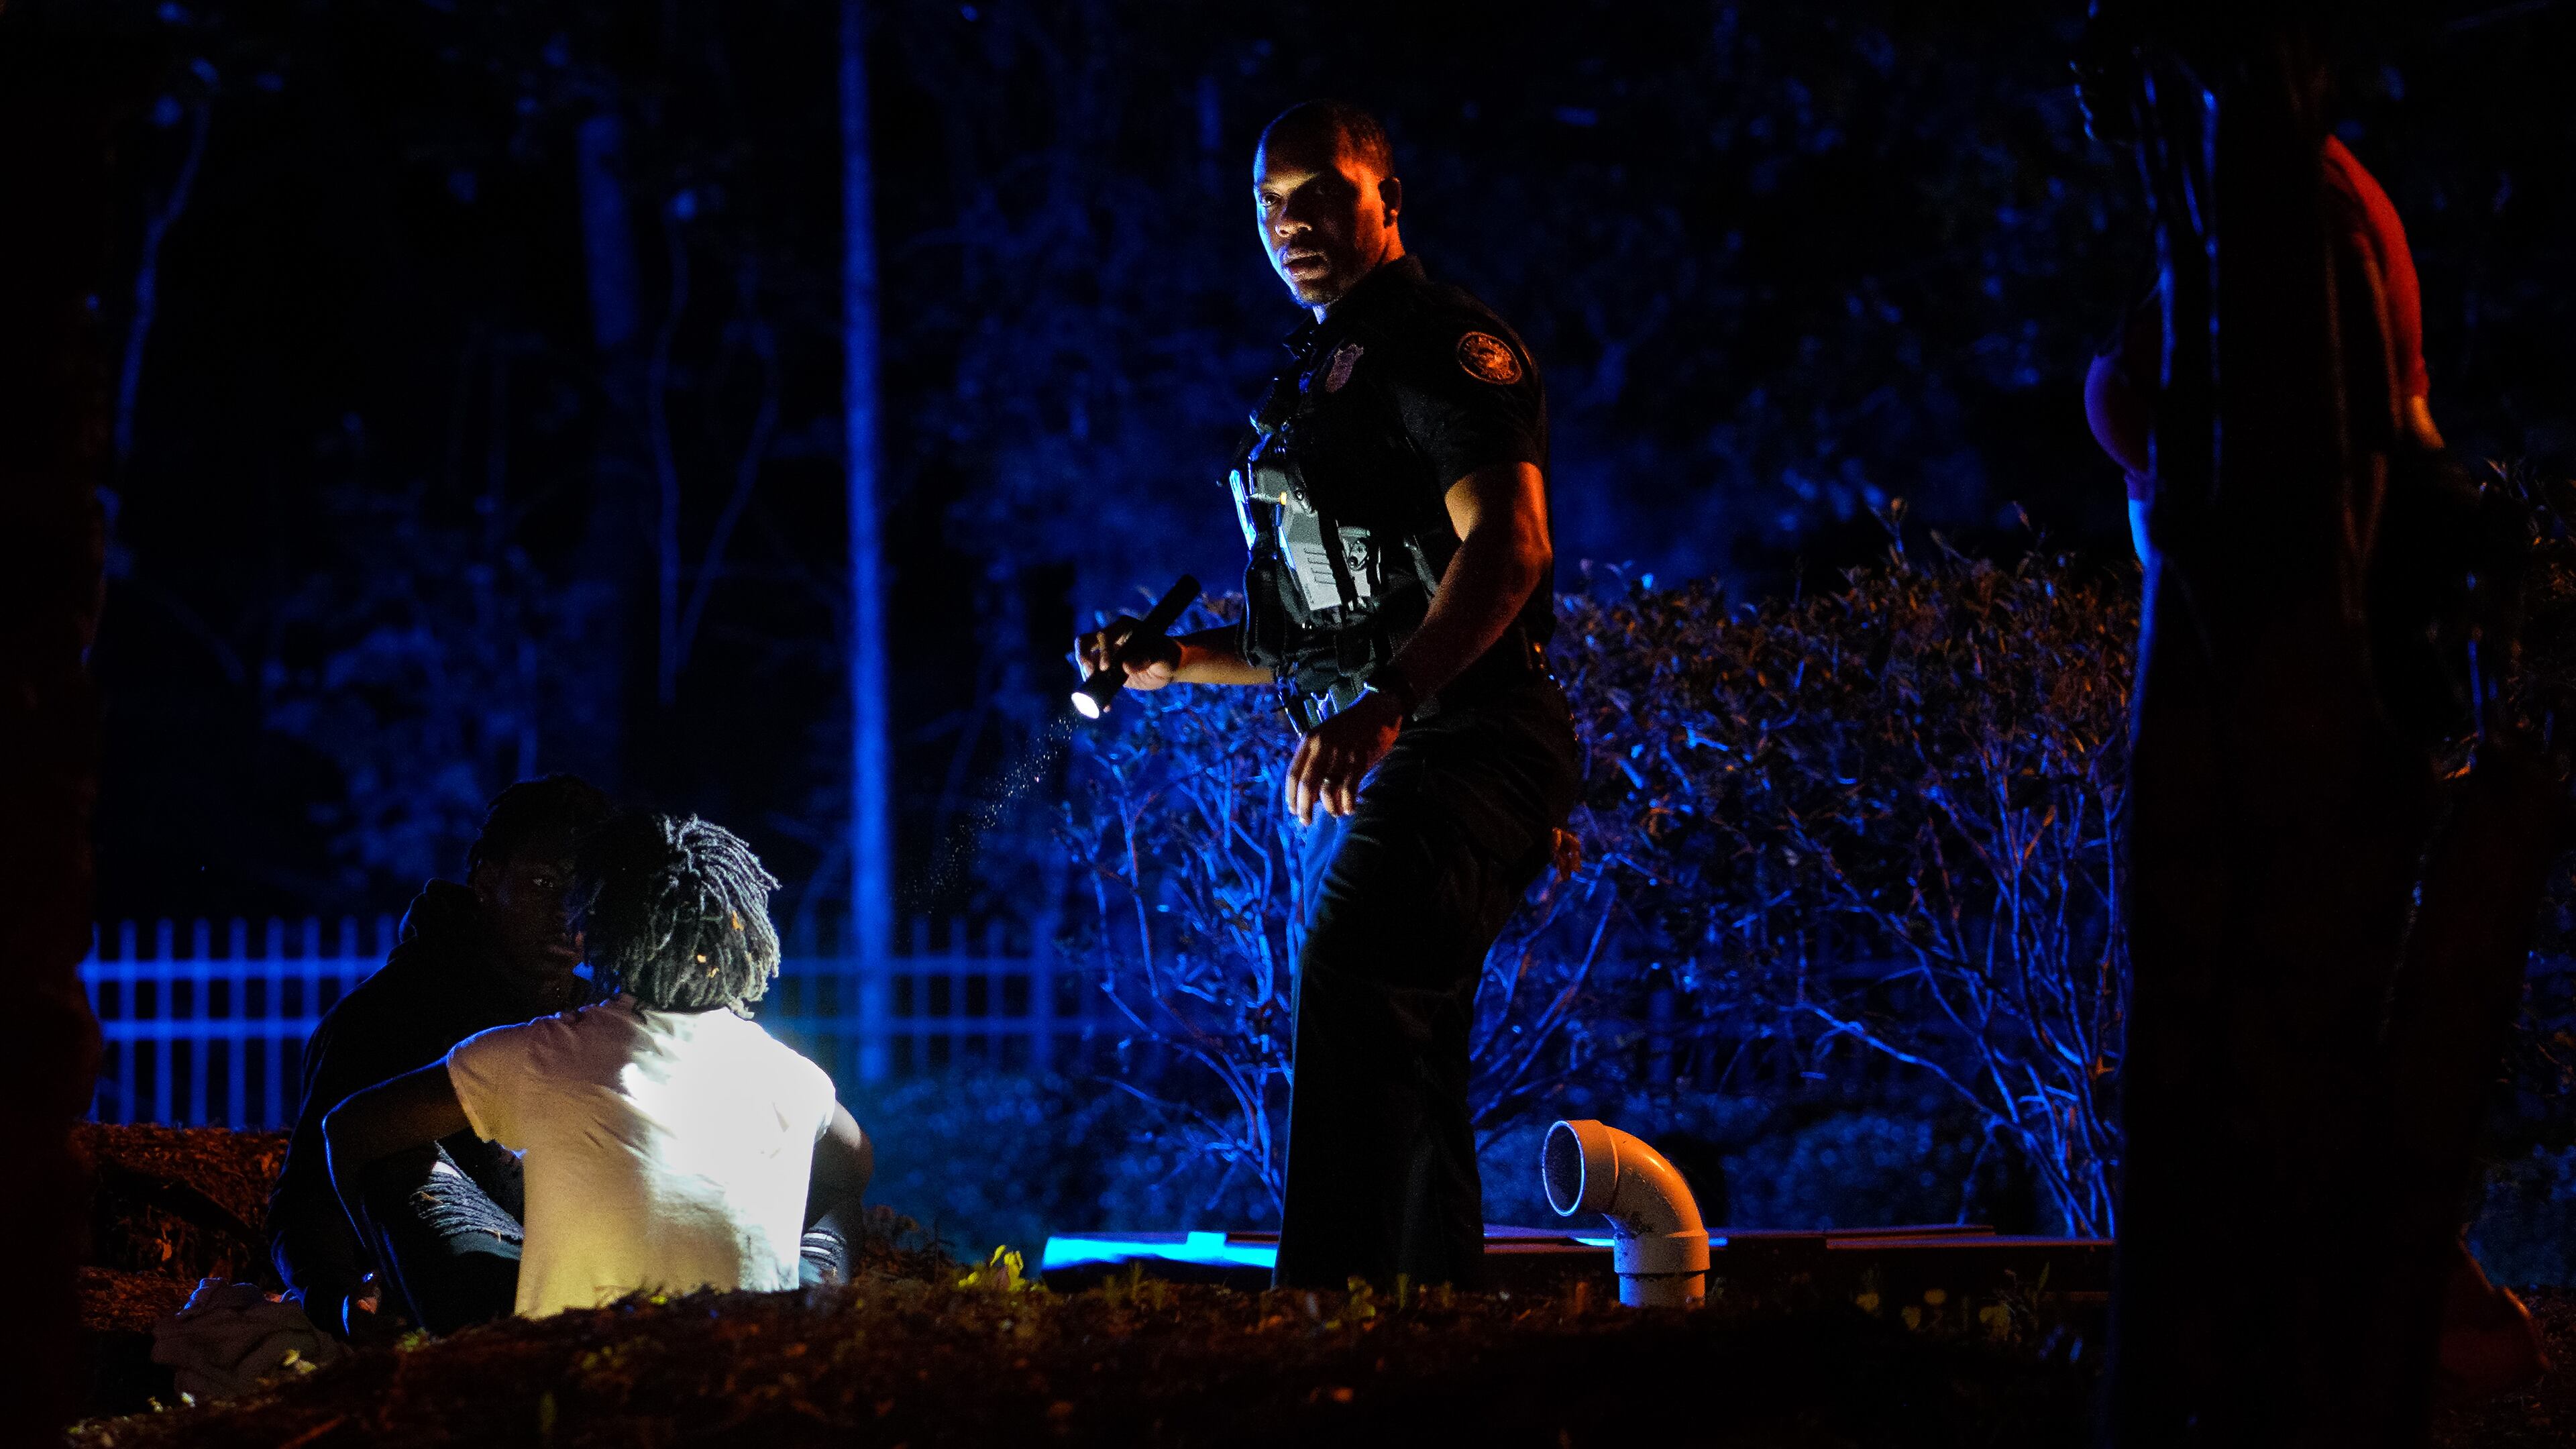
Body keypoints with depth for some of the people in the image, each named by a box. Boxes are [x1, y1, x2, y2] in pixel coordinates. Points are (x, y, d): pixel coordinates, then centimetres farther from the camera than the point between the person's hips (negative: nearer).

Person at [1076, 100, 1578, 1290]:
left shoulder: (1445, 345, -5)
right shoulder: (1315, 384, 25)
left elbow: (1509, 545, -20)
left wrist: (1385, 701, -31)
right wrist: (1173, 662, 16)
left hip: (1453, 741, -10)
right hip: (1362, 763, 11)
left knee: (1349, 981, -28)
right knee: (1403, 1086, 10)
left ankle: (1325, 1301, -38)